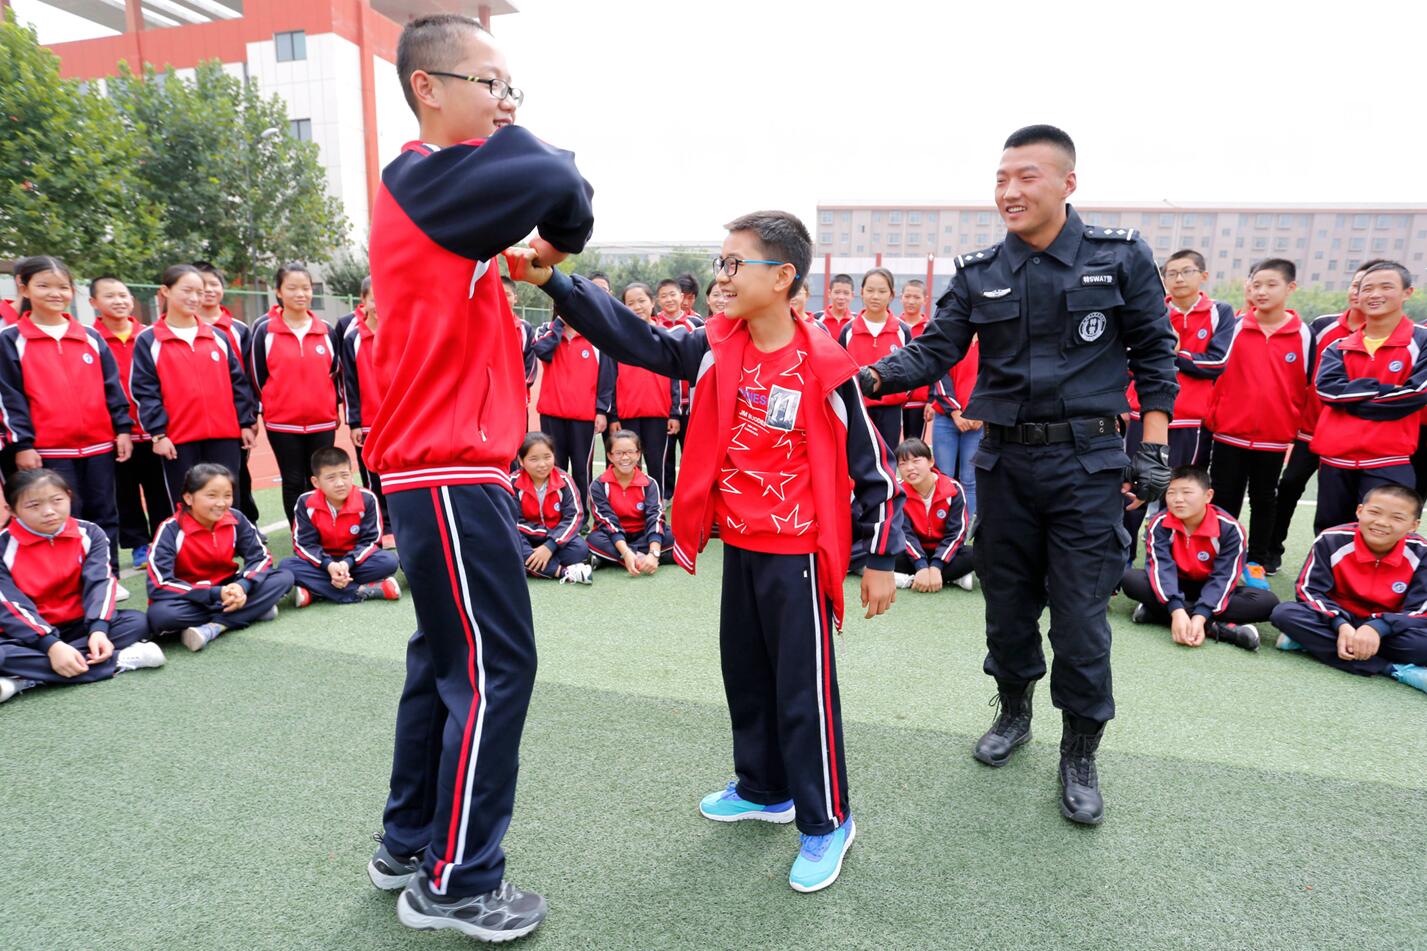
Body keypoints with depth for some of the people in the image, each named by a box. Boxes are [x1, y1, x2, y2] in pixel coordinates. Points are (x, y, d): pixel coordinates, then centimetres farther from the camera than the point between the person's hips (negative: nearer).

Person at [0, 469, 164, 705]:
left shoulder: (89, 534, -1)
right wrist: (51, 645, -32)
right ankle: (117, 661, -32)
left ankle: (25, 680, -29)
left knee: (137, 621, -22)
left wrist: (98, 631, -31)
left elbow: (100, 583, -13)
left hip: (79, 626, 3)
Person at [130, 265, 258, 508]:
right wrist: (157, 432, -9)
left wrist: (247, 422, 7)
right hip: (178, 440, -2)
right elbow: (145, 391, -2)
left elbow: (238, 382, 12)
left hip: (225, 436, 2)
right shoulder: (148, 340, 3)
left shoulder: (218, 337, 12)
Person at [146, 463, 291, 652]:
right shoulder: (171, 530, -18)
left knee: (283, 578, -16)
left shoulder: (236, 520, -9)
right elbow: (159, 585, -24)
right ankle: (249, 611, -22)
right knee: (160, 615, -37)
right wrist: (216, 594, -31)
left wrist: (242, 586, -26)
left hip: (226, 590, 3)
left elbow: (261, 557, -5)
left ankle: (214, 627, -24)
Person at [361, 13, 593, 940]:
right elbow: (558, 183, -23)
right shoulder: (425, 178, -13)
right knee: (495, 668, -2)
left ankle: (409, 845, 33)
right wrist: (565, 236, -3)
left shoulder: (442, 183, 19)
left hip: (446, 466, 10)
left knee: (447, 657, 17)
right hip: (452, 476, -10)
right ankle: (456, 884, 14)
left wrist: (540, 255, -5)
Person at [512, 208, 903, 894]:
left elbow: (871, 466, -9)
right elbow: (632, 337, -5)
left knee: (804, 688, 3)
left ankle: (827, 823, 23)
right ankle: (763, 789, 40)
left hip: (798, 553, -6)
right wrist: (551, 280, -15)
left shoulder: (823, 368, -14)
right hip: (738, 546, 7)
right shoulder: (716, 349, 0)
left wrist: (880, 560, -7)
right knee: (745, 671, 19)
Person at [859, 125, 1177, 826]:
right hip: (1005, 461, 3)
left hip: (1088, 462, -2)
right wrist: (870, 377, -22)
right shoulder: (979, 273, 3)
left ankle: (1080, 755, 21)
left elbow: (1155, 354, 3)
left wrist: (1154, 449, -4)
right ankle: (1013, 712, 37)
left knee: (1080, 614, 1)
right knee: (1006, 601, 13)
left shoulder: (1122, 257, -1)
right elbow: (933, 350, -3)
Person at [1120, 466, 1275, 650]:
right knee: (1129, 578, -30)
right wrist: (1176, 611, -42)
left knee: (1267, 602, -25)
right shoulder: (1160, 524, -16)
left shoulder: (1230, 528, -17)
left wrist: (1200, 616, -38)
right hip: (1174, 587, -1)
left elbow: (1223, 577, -23)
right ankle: (1216, 627, -33)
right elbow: (1161, 568, -26)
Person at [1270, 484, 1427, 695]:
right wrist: (1341, 626, -29)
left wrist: (1377, 628, -34)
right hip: (1338, 621, 1)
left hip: (1386, 629, -1)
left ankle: (1315, 642, -29)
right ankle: (1394, 670, -30)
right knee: (1285, 613, -30)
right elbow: (1309, 590, -13)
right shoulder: (1332, 540, -13)